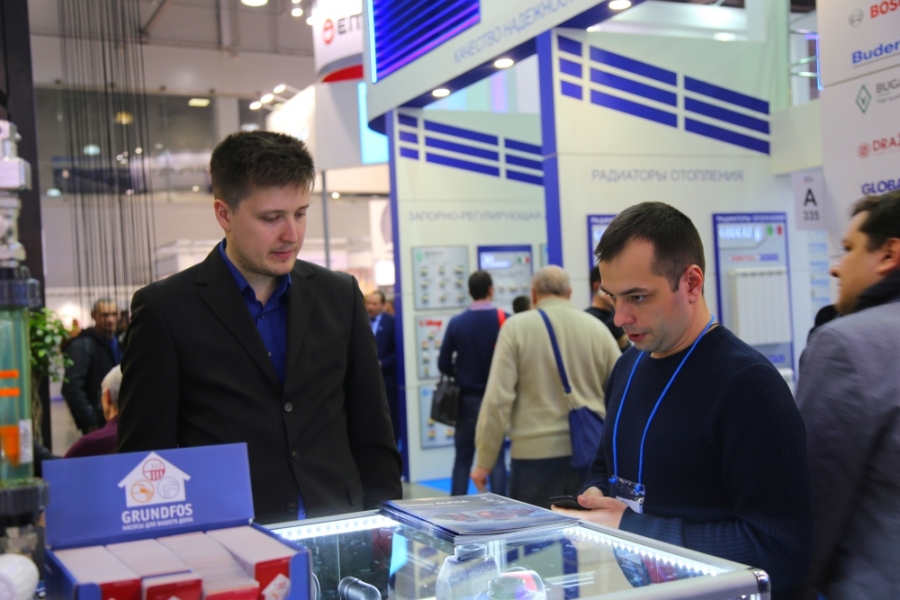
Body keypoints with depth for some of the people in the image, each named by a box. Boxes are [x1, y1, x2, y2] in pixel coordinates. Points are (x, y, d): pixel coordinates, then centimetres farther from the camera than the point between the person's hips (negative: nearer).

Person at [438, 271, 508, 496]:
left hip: (467, 398, 1)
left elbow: (444, 364, -4)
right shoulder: (504, 320, -10)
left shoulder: (456, 323, -6)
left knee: (463, 458, 10)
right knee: (496, 457, 6)